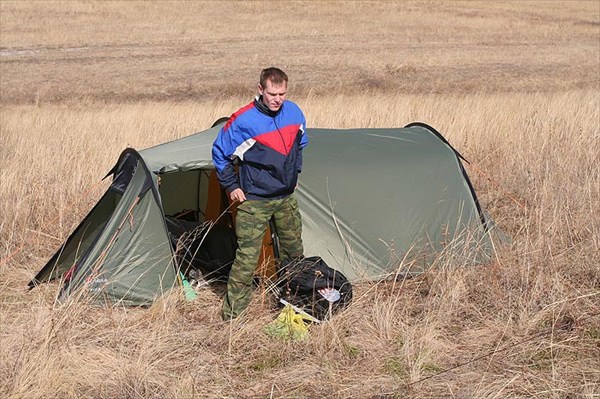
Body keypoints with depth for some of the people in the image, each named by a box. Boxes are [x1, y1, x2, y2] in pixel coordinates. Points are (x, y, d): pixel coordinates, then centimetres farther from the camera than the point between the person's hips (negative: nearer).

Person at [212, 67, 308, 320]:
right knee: (247, 257, -8)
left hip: (286, 198, 6)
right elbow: (220, 152, -6)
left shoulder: (294, 112, -2)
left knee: (294, 251, 17)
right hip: (255, 201, -6)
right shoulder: (242, 120, -19)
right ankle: (232, 315, -1)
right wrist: (231, 186, -6)